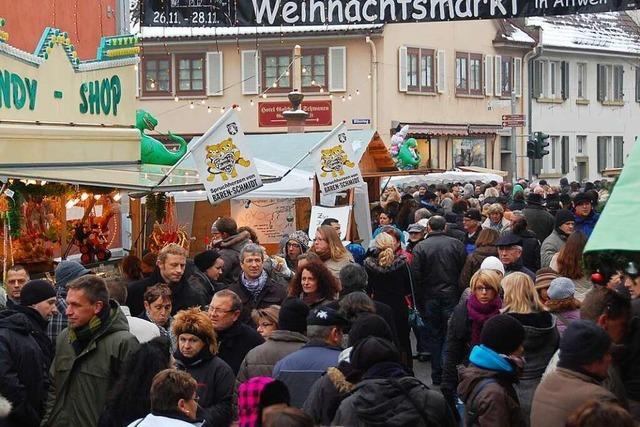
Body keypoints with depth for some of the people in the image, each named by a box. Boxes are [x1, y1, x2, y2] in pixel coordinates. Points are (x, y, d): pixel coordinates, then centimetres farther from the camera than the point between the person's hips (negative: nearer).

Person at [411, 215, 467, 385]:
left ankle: (437, 376, 10)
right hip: (452, 296, 0)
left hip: (430, 297, 0)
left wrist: (419, 303, 0)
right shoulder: (457, 244, -2)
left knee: (433, 336, 8)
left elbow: (416, 277, -7)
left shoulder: (420, 247, -5)